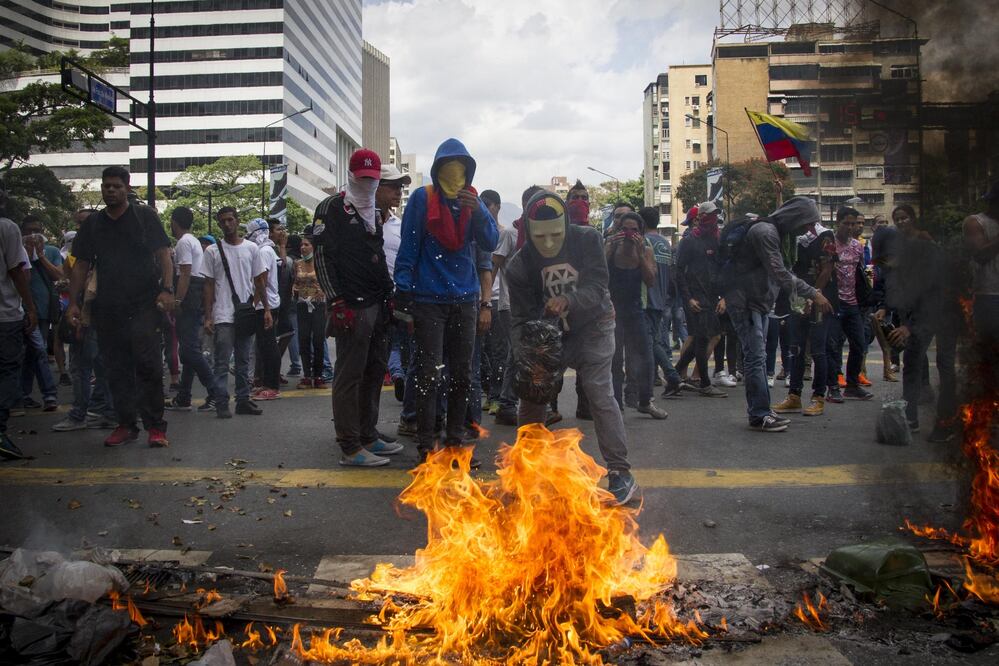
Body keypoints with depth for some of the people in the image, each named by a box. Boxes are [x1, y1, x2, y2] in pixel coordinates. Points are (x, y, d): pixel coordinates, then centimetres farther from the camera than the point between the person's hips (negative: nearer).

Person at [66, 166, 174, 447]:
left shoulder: (145, 216, 4)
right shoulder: (92, 224, 15)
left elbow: (163, 255, -2)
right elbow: (81, 265, 15)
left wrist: (167, 289, -16)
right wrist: (73, 302, 7)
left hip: (144, 305, -4)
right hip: (108, 308, 4)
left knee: (148, 365, -11)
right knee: (117, 369, 6)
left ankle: (155, 426, -6)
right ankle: (126, 424, 16)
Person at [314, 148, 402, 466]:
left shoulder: (374, 213, 20)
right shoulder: (332, 208, -3)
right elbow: (322, 256, -10)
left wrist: (389, 294, 17)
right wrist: (337, 302, -16)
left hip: (378, 306, 8)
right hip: (351, 308, -8)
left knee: (374, 372, 12)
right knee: (349, 376, -6)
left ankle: (368, 437, 22)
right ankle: (350, 448, -2)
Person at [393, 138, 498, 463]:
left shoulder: (473, 200, 8)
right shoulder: (422, 198, -4)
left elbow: (490, 244, -1)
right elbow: (408, 249, -6)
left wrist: (478, 212, -18)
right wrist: (403, 298, -10)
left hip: (464, 299, 5)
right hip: (428, 299, -4)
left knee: (462, 375, 10)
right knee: (429, 375, -5)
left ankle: (455, 439, 23)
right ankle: (425, 445, 3)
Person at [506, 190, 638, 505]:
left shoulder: (588, 239, -18)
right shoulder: (520, 264, -15)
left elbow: (598, 287, -24)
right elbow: (522, 317, -14)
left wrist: (569, 301, -45)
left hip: (591, 327, -3)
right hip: (548, 332, 3)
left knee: (599, 393, -17)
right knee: (532, 394, 3)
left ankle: (620, 473, -11)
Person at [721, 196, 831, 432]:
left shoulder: (778, 233, 13)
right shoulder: (764, 232, -19)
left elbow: (782, 272, 13)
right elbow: (780, 275, -24)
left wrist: (807, 297, 4)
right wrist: (812, 294, -20)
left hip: (758, 301, 11)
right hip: (744, 300, -11)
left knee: (758, 357, 13)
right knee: (755, 357, -10)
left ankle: (761, 411, 19)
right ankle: (759, 415, -6)